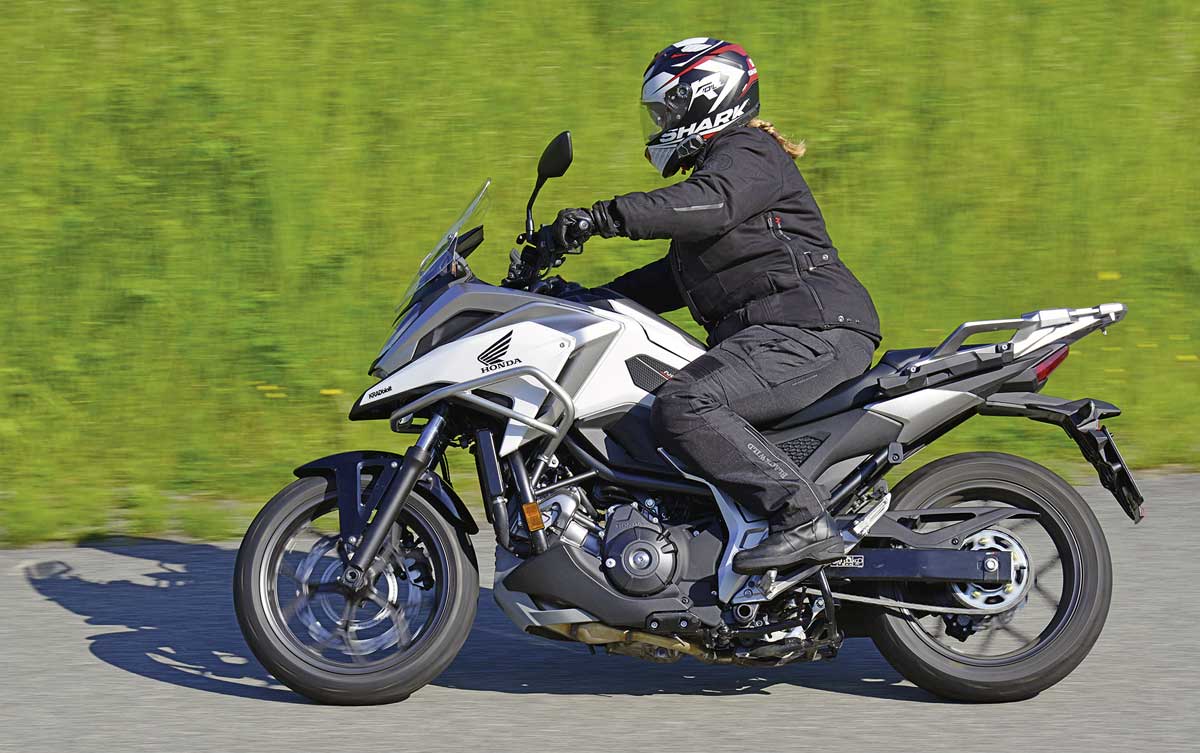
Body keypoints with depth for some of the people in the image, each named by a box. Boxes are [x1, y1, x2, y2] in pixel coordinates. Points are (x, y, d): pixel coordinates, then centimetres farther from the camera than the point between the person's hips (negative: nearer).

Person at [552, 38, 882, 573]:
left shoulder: (746, 154, -2)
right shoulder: (716, 164, 30)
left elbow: (711, 205, -26)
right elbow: (677, 276, 35)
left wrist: (605, 217, -34)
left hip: (809, 328, -11)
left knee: (683, 407, -30)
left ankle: (805, 520, -36)